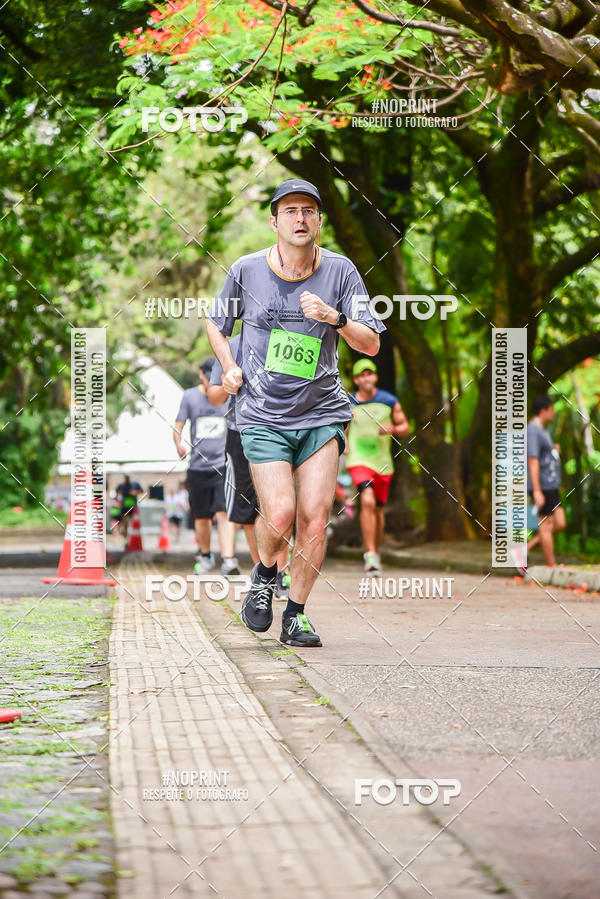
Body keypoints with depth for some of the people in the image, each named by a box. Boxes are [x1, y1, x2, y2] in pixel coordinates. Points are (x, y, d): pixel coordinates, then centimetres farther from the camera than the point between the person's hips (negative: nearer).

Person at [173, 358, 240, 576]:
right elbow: (178, 426, 3)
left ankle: (228, 561, -23)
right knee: (201, 517, 9)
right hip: (198, 466, 2)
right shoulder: (189, 396, 4)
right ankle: (205, 556, 30)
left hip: (223, 465, -2)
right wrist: (179, 446, -16)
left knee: (223, 513, -16)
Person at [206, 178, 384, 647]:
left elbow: (371, 344, -1)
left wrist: (335, 318, -18)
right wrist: (230, 367, 3)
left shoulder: (340, 271, 0)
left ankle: (296, 614, 10)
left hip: (322, 413, 1)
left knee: (314, 517, -7)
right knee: (280, 514, -16)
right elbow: (216, 322, 18)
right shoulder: (247, 270, 0)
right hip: (262, 416, -1)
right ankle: (265, 573, 16)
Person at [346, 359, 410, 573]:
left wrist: (392, 428, -12)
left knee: (378, 509, 11)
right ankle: (370, 554, -23)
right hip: (358, 460, -3)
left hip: (383, 463, 3)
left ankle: (375, 553, 31)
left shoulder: (390, 402, 2)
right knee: (367, 501, -24)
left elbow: (405, 428, 9)